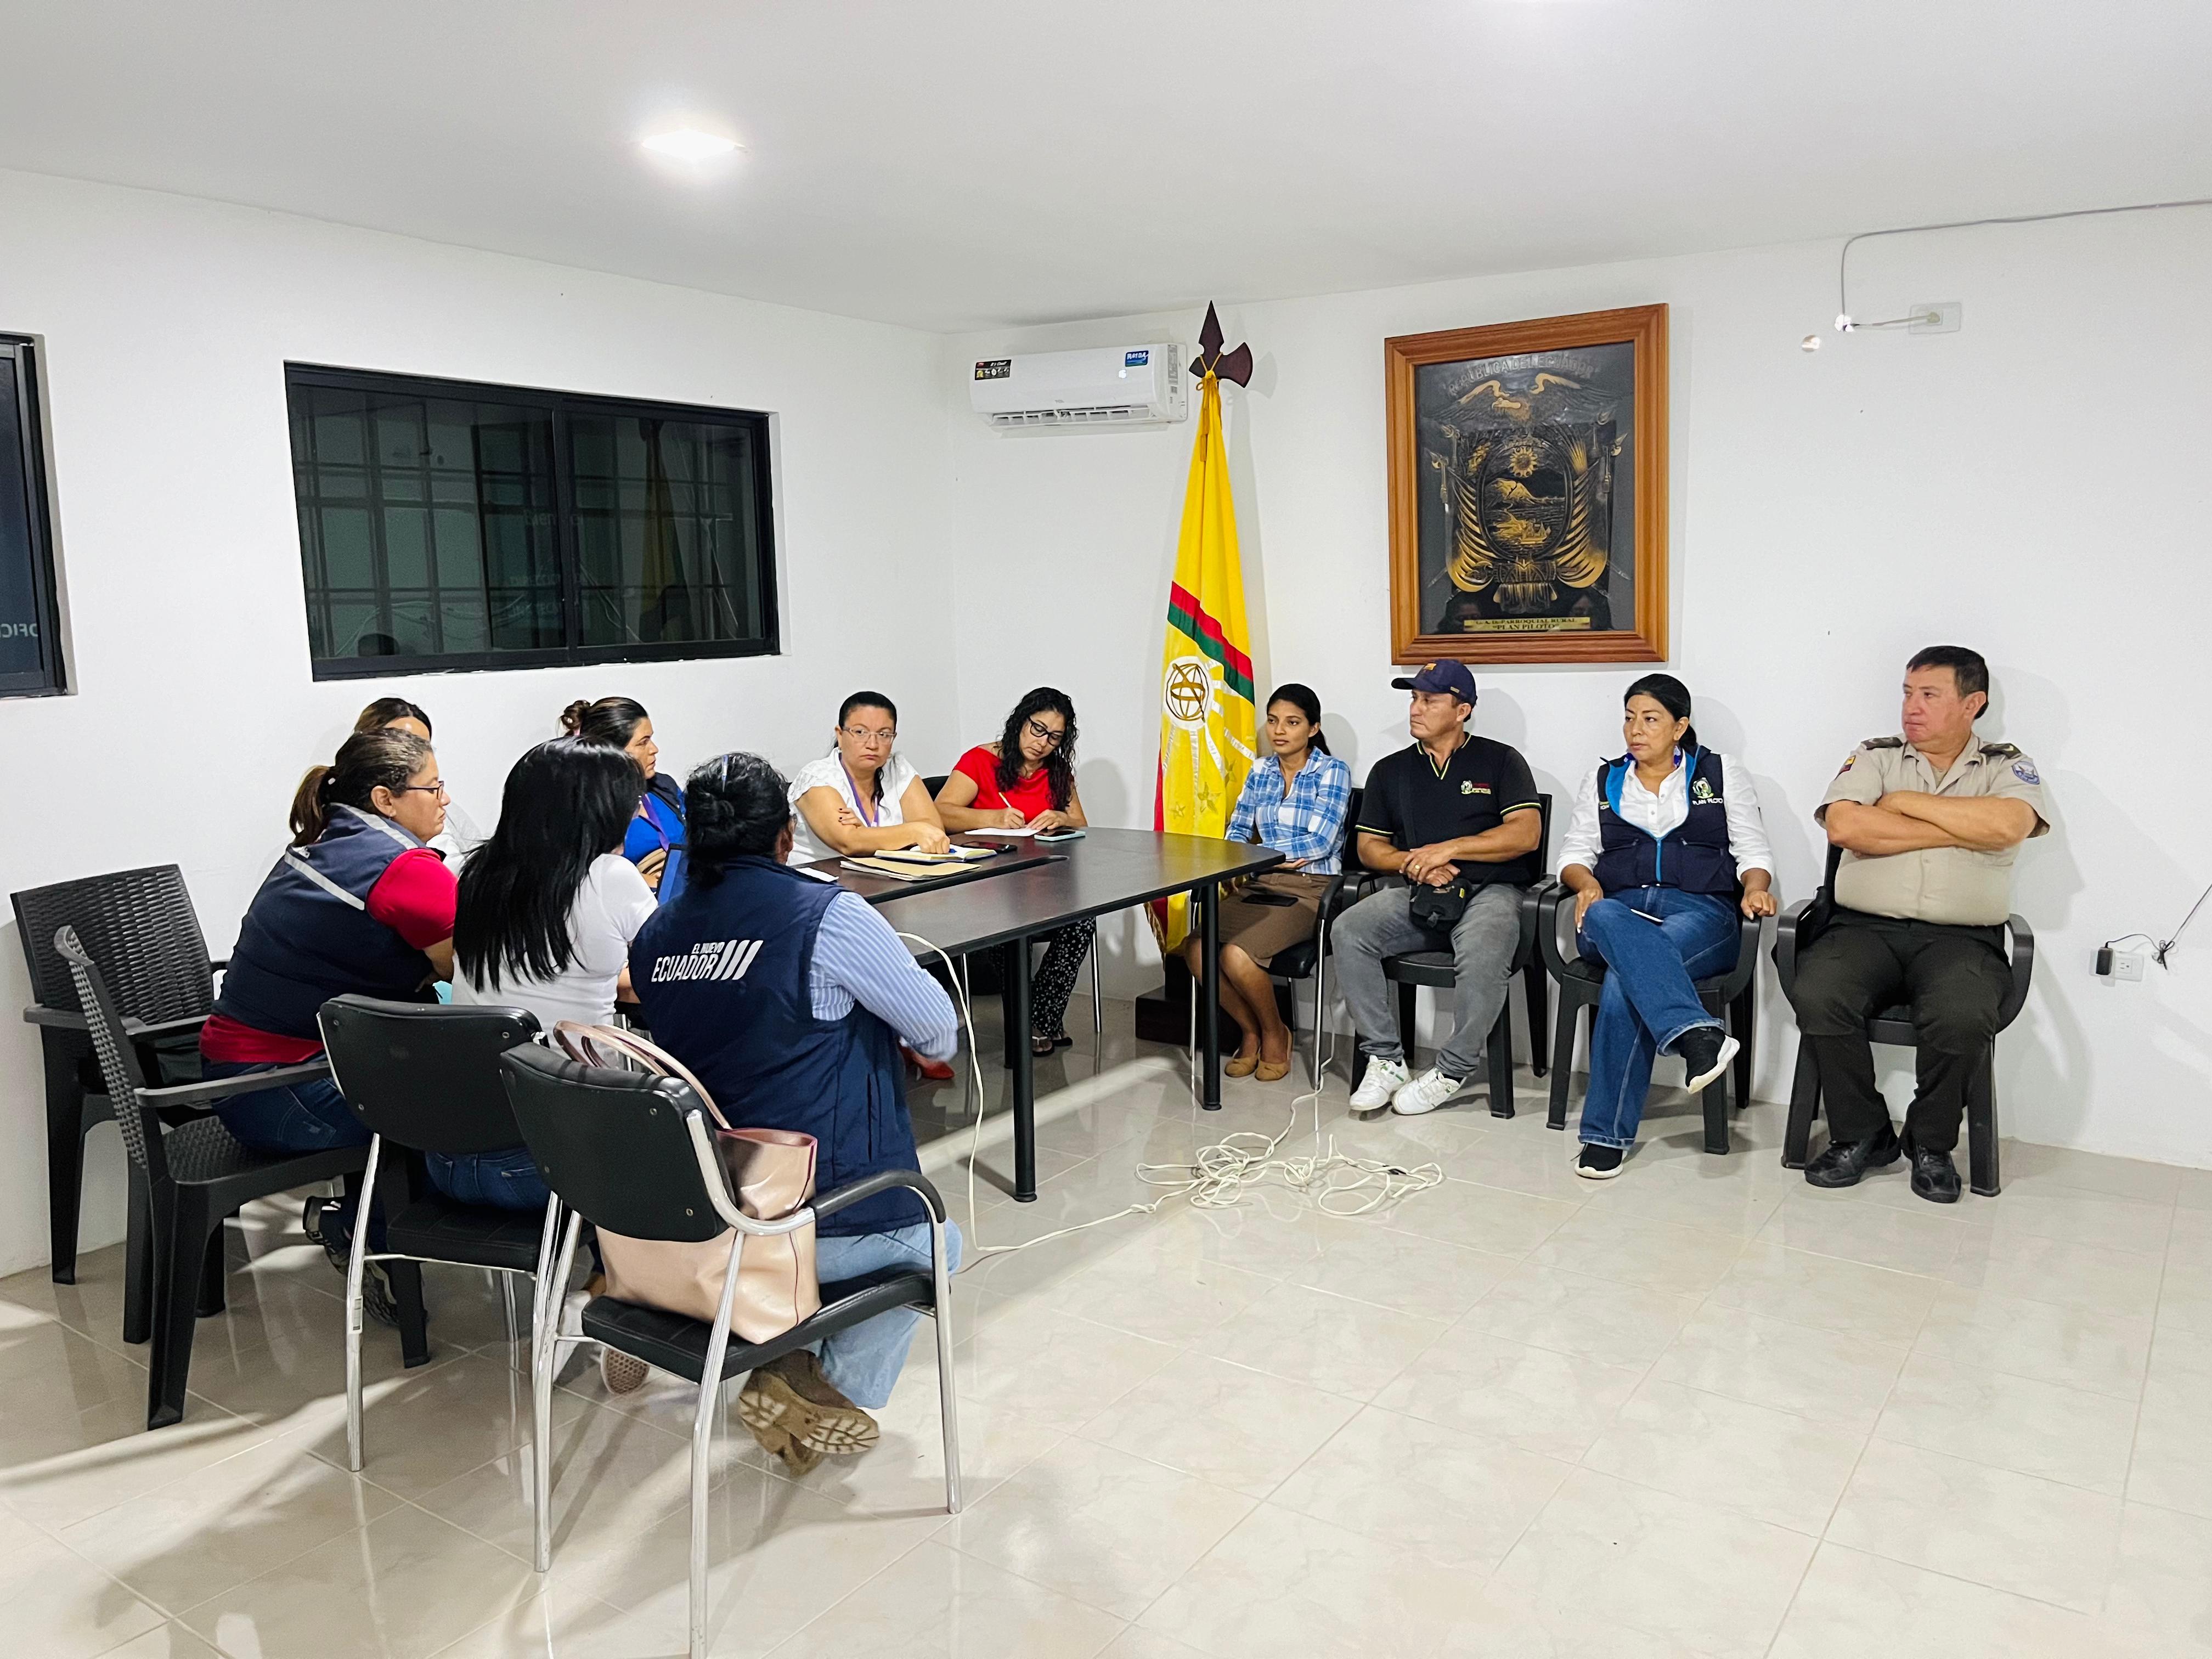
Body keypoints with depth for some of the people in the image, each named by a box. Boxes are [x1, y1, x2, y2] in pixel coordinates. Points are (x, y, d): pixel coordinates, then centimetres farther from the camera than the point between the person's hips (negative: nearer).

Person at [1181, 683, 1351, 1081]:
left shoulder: (1332, 772, -3)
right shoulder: (1261, 771, 13)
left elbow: (1320, 842, -12)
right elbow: (1236, 832, 10)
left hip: (1310, 891, -5)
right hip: (1260, 887, 5)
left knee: (1236, 955, -29)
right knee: (1196, 948, -21)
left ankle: (1274, 1034, 2)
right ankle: (1251, 1032, 3)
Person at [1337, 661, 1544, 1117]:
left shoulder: (1500, 760, 9)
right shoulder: (1390, 771, 19)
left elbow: (1527, 834, -3)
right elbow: (1369, 846, 16)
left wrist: (1449, 849, -10)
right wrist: (1411, 863, -5)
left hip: (1489, 889, -3)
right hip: (1417, 893, 4)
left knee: (1483, 957, -36)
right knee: (1348, 932, -25)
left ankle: (1452, 1071, -15)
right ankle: (1386, 1060, -16)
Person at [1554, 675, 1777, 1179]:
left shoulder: (1722, 773, 15)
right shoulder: (1602, 780, 21)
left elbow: (1753, 852, 10)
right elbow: (1574, 853, 17)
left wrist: (1755, 888, -12)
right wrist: (1587, 882, -6)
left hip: (1701, 911, -2)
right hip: (1619, 908, 2)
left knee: (1625, 979, -37)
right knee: (1606, 920, -41)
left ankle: (1607, 1133, -36)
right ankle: (1696, 1032, -55)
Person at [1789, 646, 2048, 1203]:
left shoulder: (2007, 767, 12)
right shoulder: (1874, 757, 13)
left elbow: (2006, 826, -13)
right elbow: (1844, 827, -8)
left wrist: (1905, 802, -4)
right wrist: (1960, 830, -5)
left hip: (1962, 940, -1)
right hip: (1865, 928, 1)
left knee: (1964, 1018, -32)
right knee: (1817, 997, -29)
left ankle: (1931, 1144, -4)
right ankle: (1861, 1135, -6)